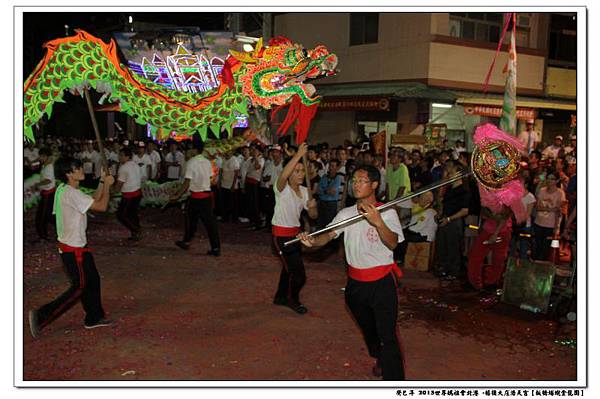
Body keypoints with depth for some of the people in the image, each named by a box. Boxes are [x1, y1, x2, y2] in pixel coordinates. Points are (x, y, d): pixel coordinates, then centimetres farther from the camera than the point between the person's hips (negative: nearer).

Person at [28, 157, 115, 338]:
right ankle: (41, 316, 5)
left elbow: (92, 200, 15)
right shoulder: (70, 193, -24)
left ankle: (94, 317, 30)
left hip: (78, 245, 10)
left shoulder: (65, 189, 7)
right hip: (74, 249, -10)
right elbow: (101, 206, -22)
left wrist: (102, 182, 8)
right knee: (79, 287, 1)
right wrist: (107, 185, -9)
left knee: (92, 280, 18)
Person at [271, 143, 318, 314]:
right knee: (299, 273, -9)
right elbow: (283, 176, -40)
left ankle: (281, 296, 43)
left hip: (295, 233, 8)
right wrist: (298, 154, -43)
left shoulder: (304, 191, 7)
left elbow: (313, 216, 7)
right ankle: (293, 299, 16)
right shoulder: (282, 188, -15)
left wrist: (312, 207, -17)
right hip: (281, 234, -8)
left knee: (289, 268, 22)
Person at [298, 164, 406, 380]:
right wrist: (312, 241, -29)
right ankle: (379, 359, 53)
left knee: (387, 334, -11)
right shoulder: (345, 214, 3)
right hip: (355, 281, 5)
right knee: (367, 328, 26)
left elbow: (392, 243, -22)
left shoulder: (387, 213, -9)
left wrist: (378, 222, -38)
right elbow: (328, 235, -8)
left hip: (381, 281, -5)